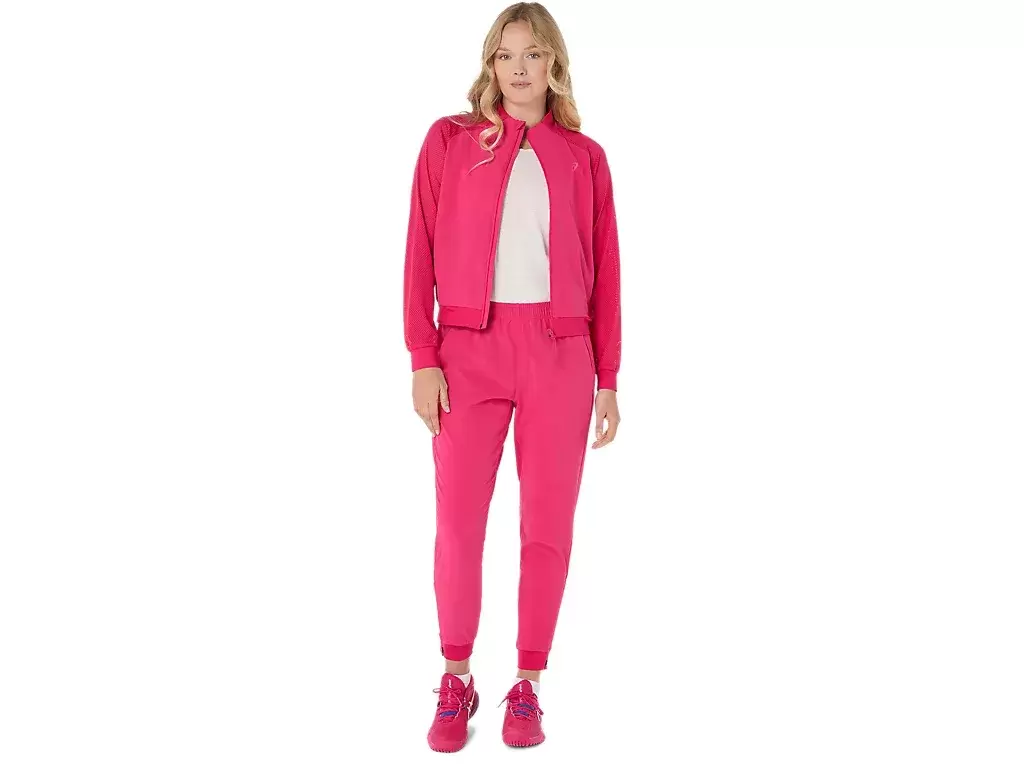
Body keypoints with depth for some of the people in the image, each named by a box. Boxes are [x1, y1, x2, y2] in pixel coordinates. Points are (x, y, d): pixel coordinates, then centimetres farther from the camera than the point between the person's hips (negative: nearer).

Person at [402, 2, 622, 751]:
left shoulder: (584, 156, 8)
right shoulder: (448, 140, 6)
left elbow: (604, 273, 7)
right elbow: (422, 256, 2)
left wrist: (608, 380, 5)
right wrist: (422, 359, -6)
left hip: (560, 355, 1)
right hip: (470, 350, -1)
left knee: (549, 524, 4)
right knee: (458, 521, 0)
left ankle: (528, 685, 18)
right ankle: (456, 682, 18)